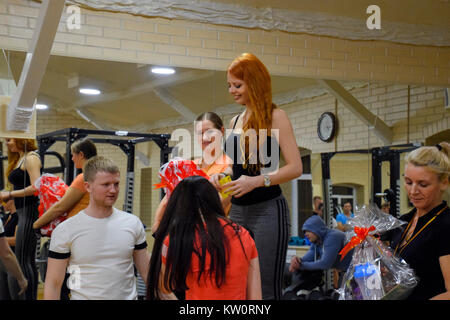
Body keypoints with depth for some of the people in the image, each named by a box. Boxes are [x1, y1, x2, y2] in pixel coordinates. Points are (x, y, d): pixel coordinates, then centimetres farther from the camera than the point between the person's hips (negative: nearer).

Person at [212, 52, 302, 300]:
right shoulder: (235, 122, 16)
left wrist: (257, 181, -21)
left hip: (268, 210, -6)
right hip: (237, 211, 7)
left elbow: (295, 167, -10)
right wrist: (219, 176, 4)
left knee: (267, 288, -6)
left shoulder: (274, 117, -3)